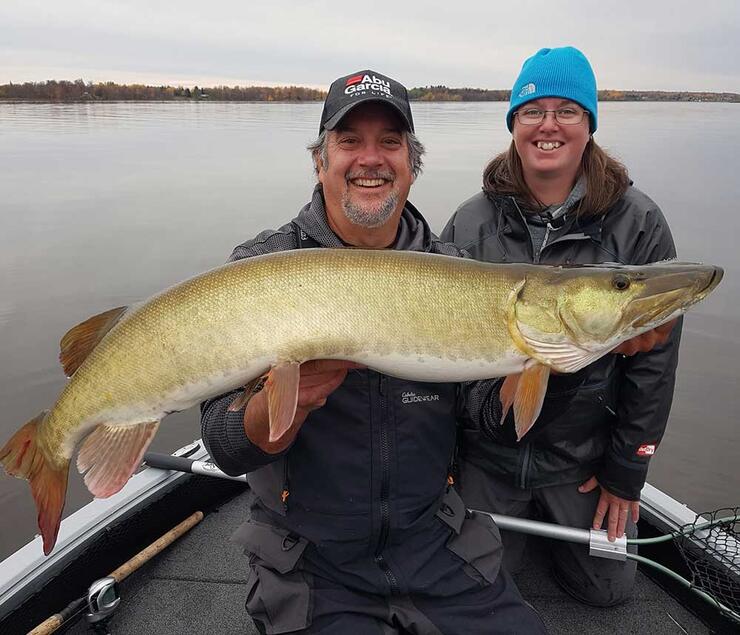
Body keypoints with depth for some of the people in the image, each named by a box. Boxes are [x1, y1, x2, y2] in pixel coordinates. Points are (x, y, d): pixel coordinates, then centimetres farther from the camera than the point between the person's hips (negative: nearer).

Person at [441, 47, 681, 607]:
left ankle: (558, 517, 40)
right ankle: (523, 518, 44)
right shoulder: (471, 222, -8)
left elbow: (655, 354, -7)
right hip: (487, 449, 1)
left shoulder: (637, 222, -10)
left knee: (607, 589, 13)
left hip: (584, 455, 0)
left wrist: (626, 470, -4)